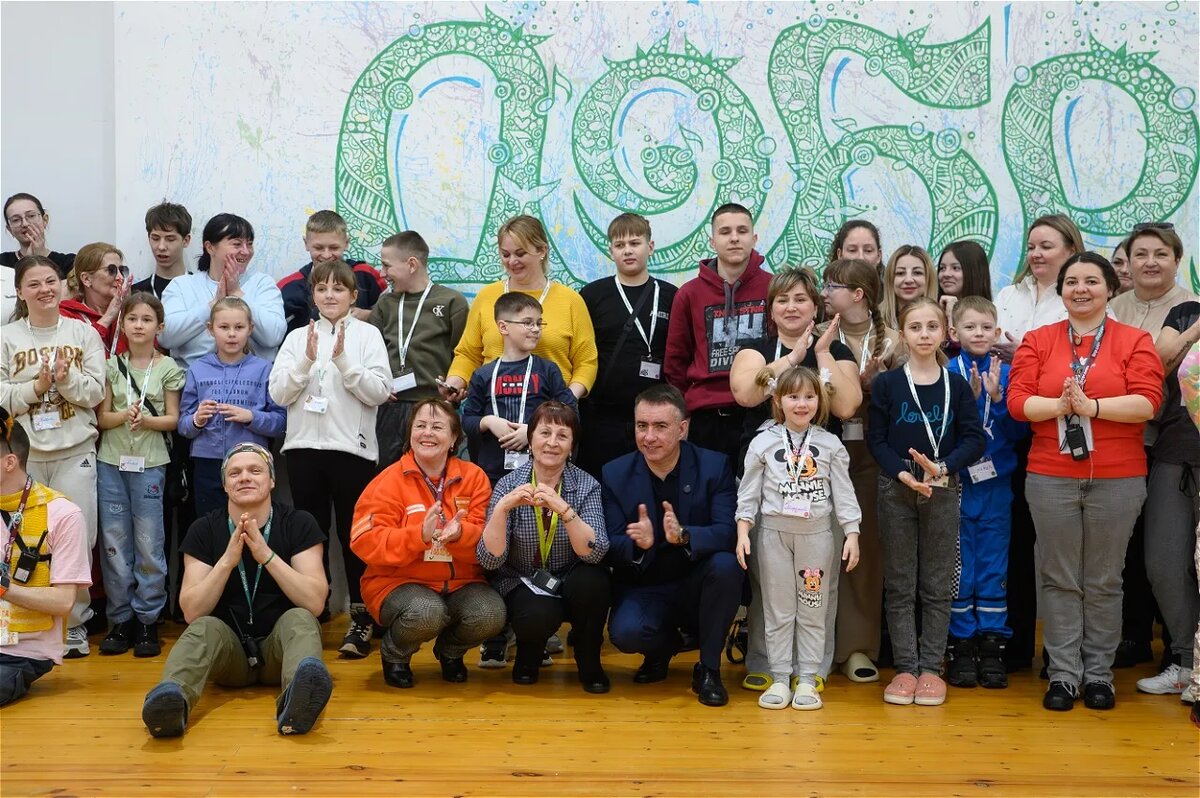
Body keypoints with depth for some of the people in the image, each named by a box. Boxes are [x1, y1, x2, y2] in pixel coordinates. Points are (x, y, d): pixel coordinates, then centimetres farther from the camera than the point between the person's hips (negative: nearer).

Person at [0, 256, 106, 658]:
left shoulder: (84, 333, 5)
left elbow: (95, 392, 0)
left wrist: (67, 377, -17)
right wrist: (36, 386, -14)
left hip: (75, 451, 0)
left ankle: (74, 625, 13)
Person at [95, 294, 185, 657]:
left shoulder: (168, 368, 3)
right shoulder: (112, 367, 8)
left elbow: (173, 419, 2)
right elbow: (102, 417, 6)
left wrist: (147, 420, -16)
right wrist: (124, 415, -14)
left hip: (150, 463, -2)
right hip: (111, 462, 2)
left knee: (149, 543, -2)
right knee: (115, 541, 3)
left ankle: (147, 620, 7)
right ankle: (120, 620, 11)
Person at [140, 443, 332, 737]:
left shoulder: (299, 524, -4)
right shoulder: (204, 530, -1)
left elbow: (315, 602, -15)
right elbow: (192, 612, -9)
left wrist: (267, 555, -25)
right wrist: (228, 560, -22)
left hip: (279, 646, -1)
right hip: (229, 649, 1)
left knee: (299, 618, -31)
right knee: (204, 628, -29)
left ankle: (297, 697, -65)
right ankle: (173, 697, -62)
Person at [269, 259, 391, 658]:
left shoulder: (367, 334, 3)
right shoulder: (297, 337, 10)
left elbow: (379, 391, -7)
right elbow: (278, 393, 2)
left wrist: (343, 360, -16)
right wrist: (306, 361, -12)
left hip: (352, 447, -3)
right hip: (304, 446, 3)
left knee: (353, 534, 1)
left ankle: (361, 617, 9)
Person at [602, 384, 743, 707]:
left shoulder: (715, 466, -9)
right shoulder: (614, 474, -5)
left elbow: (729, 533, -20)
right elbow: (611, 547, -8)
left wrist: (683, 535, -40)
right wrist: (639, 544, -32)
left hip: (697, 585, 0)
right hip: (643, 589, 0)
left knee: (726, 565, -32)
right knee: (625, 633, -31)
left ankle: (709, 669, -11)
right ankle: (664, 646, 10)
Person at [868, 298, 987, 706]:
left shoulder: (957, 386, 4)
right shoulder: (886, 384, 2)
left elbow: (974, 439, -1)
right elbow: (876, 439, -2)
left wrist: (942, 468, -17)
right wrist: (903, 474, -17)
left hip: (943, 491, 1)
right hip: (896, 490, 0)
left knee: (937, 585, 5)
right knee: (899, 584, 3)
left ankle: (932, 668, 13)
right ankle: (905, 668, 10)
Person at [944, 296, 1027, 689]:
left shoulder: (1006, 374, 3)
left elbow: (1019, 431, -3)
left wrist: (996, 396, -16)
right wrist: (970, 398, -20)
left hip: (996, 484, 2)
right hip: (956, 484, -2)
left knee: (994, 566, 7)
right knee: (959, 566, 5)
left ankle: (992, 645, 16)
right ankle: (961, 645, 14)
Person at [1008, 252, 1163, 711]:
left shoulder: (1134, 341, 4)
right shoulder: (1037, 341, 8)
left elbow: (1147, 401, -8)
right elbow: (1017, 400, -1)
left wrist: (1091, 405, -19)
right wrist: (1059, 405, -18)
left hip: (1117, 479, -1)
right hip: (1051, 478, 1)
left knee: (1104, 581, 6)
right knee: (1059, 579, 5)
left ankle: (1099, 674, 17)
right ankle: (1063, 674, 13)